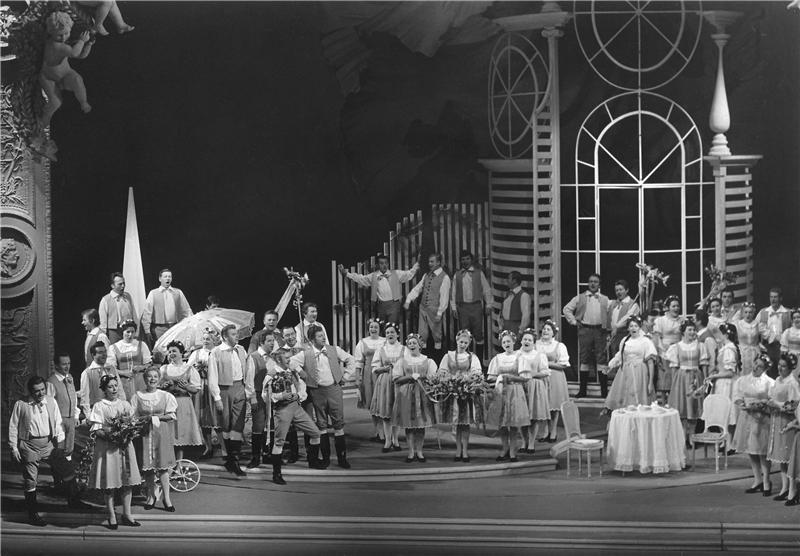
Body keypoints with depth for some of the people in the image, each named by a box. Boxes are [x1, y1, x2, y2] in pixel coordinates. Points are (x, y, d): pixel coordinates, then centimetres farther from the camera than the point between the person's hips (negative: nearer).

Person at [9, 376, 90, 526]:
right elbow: (13, 427, -1)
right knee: (30, 480, 2)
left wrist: (59, 438, 1)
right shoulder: (21, 405, -7)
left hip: (49, 444, 4)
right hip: (29, 445, -4)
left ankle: (73, 500, 26)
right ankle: (33, 514, 13)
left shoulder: (51, 402, 4)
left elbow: (58, 423, 12)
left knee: (67, 470, 5)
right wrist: (14, 448, -3)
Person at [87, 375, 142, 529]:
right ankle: (111, 516, 6)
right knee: (109, 483, -3)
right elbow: (96, 430, -8)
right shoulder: (99, 406, -3)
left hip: (125, 446, 4)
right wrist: (111, 436, -21)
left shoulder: (125, 405, 11)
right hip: (107, 447, -4)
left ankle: (127, 514, 12)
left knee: (128, 481, 4)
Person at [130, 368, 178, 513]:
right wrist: (147, 418, -13)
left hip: (161, 433, -1)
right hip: (144, 433, 1)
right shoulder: (137, 396, 4)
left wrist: (157, 417, -11)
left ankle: (166, 497, 1)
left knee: (163, 465, -4)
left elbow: (171, 415, 2)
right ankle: (151, 494, 17)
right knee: (147, 466, 2)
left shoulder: (165, 396, 5)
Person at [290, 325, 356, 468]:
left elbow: (350, 360, 13)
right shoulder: (306, 354, -3)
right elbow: (291, 362, -7)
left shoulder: (334, 350, 4)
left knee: (338, 423, -1)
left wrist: (345, 376, 6)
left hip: (334, 388, 1)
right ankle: (326, 457, 12)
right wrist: (302, 373, -6)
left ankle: (342, 457, 3)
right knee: (322, 424, 5)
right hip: (317, 391, -1)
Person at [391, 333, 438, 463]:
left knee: (421, 424, 0)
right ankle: (411, 452, 5)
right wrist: (411, 376, -12)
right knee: (409, 424, -1)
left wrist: (419, 376, -12)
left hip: (422, 394, 1)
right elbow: (396, 378, -2)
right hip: (406, 394, -1)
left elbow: (432, 377, 2)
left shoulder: (426, 360, 8)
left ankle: (419, 451, 8)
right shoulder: (402, 361, 6)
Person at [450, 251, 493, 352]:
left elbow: (487, 290, 7)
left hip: (476, 306, -1)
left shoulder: (479, 273, 5)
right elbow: (453, 292, 10)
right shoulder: (457, 275, 8)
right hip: (462, 307, 1)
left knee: (478, 333, 0)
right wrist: (454, 308, 3)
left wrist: (488, 305, 3)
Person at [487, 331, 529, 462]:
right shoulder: (497, 358, 10)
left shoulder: (519, 357, 2)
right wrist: (500, 378, -8)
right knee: (501, 423, 1)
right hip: (500, 391, 3)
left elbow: (526, 377, -3)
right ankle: (505, 449, 11)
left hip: (515, 391, -3)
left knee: (514, 423, -5)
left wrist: (511, 377, -12)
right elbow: (490, 377, 10)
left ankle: (512, 450, 2)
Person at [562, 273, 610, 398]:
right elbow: (566, 309, 11)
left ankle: (604, 390, -2)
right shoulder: (579, 298, 10)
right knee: (584, 359, 2)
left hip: (600, 330, 0)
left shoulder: (605, 300, 14)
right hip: (585, 330, 0)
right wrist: (573, 321, 0)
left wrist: (608, 329, 0)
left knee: (602, 358, -4)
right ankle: (582, 390, 7)